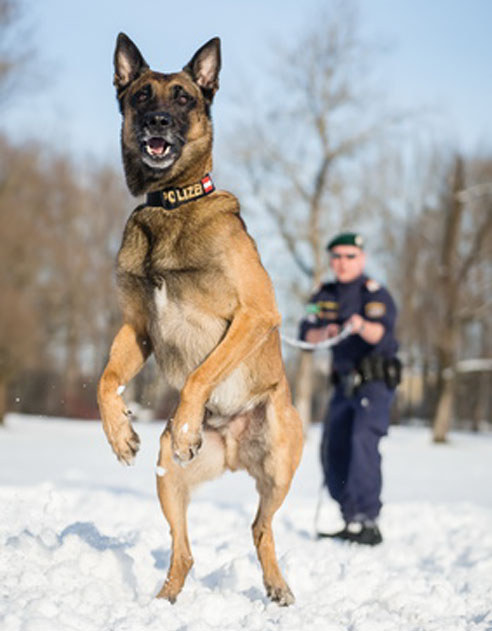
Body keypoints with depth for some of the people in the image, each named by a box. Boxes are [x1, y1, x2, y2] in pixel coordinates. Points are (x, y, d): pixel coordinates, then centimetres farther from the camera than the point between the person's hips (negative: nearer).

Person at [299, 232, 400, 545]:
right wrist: (325, 333, -23)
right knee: (333, 450, 6)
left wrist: (362, 326, -47)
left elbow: (383, 331, -25)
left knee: (363, 440, -24)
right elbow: (307, 334, -1)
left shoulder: (374, 292, -9)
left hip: (376, 381, -7)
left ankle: (368, 522, -28)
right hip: (345, 384, 7)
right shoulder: (325, 296, 10)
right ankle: (350, 520, 17)